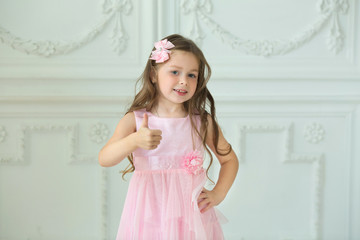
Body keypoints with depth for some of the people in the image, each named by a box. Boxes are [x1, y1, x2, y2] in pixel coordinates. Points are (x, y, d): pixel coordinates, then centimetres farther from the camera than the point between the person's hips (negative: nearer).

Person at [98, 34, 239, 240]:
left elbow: (230, 159, 12)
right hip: (149, 214, -1)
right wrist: (134, 140, -29)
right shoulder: (135, 120, -3)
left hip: (191, 215, 1)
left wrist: (218, 195, 0)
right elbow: (104, 159, -13)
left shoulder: (202, 122, 1)